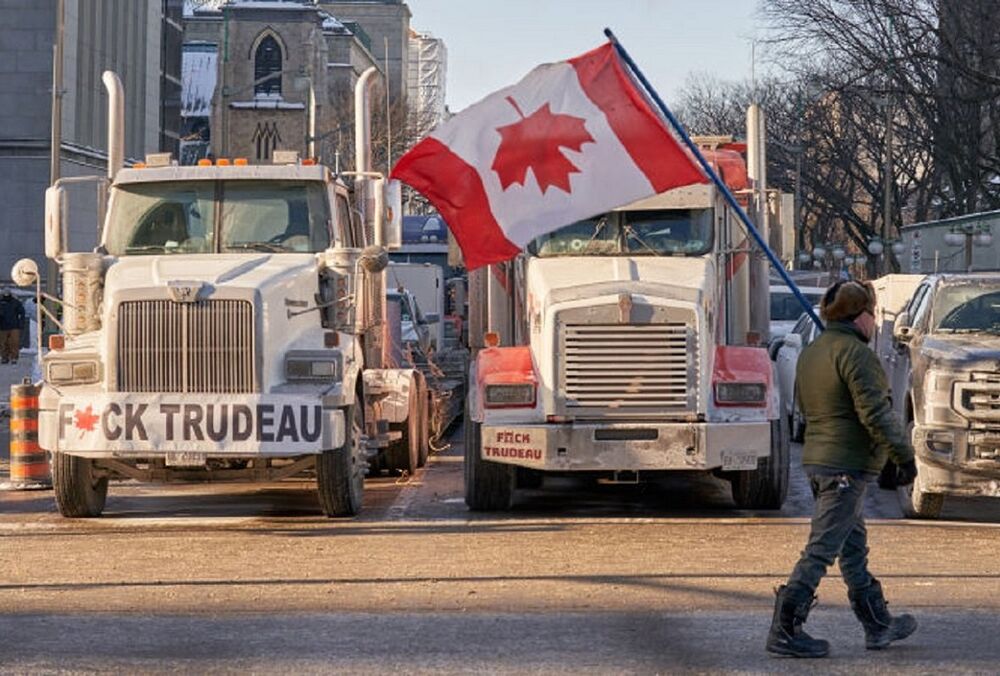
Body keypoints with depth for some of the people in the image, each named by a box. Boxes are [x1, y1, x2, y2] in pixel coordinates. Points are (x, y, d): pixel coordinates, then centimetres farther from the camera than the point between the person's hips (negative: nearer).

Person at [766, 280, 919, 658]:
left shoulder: (810, 354, 13)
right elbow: (876, 413, -21)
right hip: (847, 467, -10)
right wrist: (904, 456, -14)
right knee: (822, 550, -7)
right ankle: (784, 630, -8)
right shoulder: (854, 353, -16)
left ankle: (879, 626, 26)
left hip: (817, 460, 10)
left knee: (854, 547, 17)